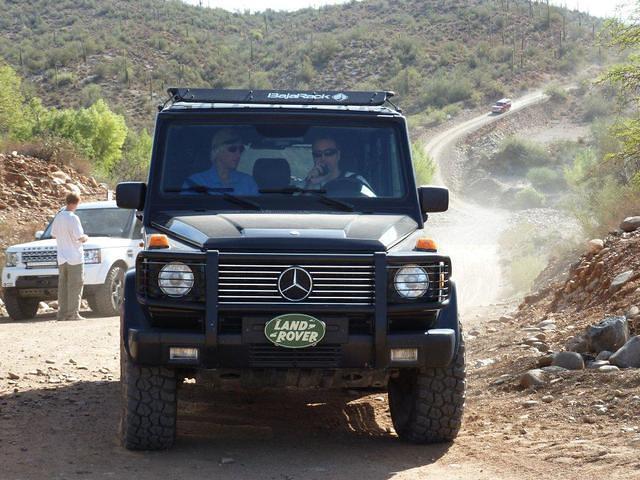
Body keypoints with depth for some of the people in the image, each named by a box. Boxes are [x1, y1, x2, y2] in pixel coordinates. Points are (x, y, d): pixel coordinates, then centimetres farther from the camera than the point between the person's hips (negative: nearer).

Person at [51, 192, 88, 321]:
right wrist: (85, 238, 4)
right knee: (75, 286, -3)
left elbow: (53, 235, 14)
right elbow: (79, 237, -17)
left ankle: (62, 313, 9)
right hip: (75, 257, -7)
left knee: (63, 286, 10)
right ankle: (73, 313, -5)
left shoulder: (58, 217, 7)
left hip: (62, 258, 7)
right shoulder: (73, 218, -14)